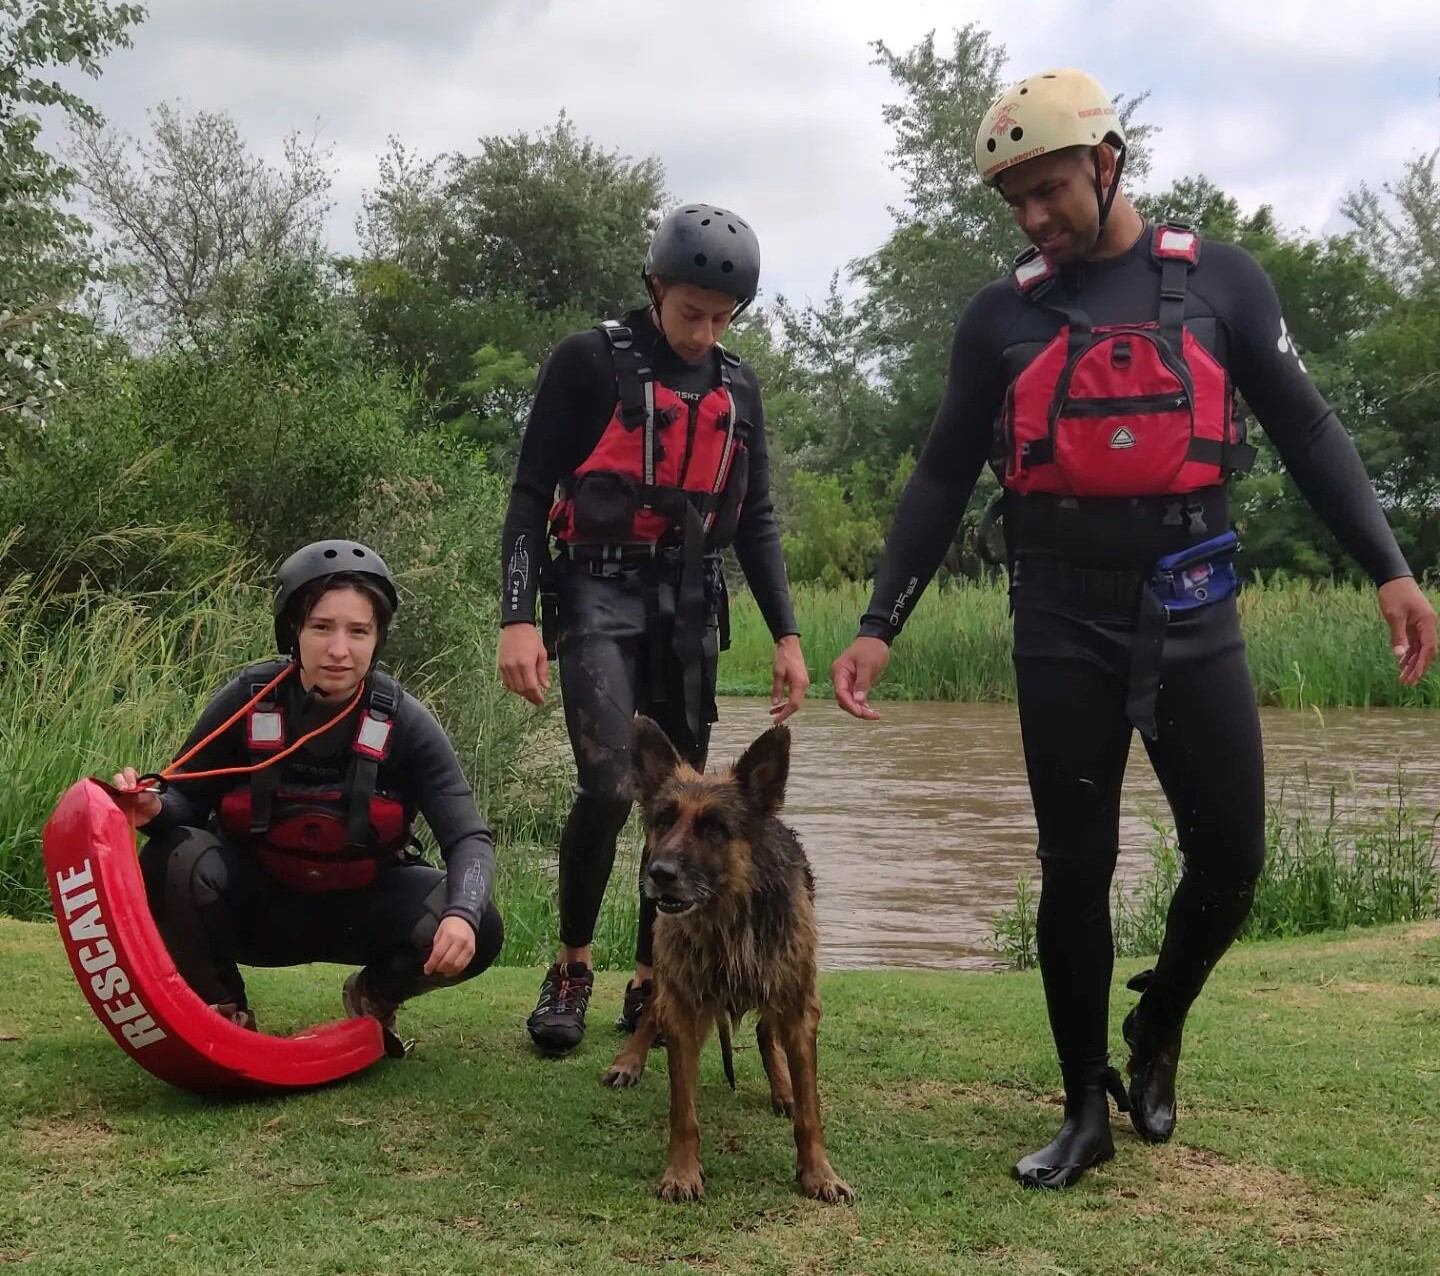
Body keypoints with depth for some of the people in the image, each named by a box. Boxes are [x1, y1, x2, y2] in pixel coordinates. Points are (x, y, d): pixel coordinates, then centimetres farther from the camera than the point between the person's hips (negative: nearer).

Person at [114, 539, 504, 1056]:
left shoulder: (403, 724, -15)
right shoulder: (248, 700, -15)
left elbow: (468, 838, -19)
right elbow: (188, 802, -8)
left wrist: (462, 914, -40)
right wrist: (153, 809, -33)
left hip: (358, 910, 0)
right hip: (258, 908, 0)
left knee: (478, 931, -25)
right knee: (175, 859, -30)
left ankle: (374, 997, 10)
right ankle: (222, 1010, -1)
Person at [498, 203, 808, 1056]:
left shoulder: (739, 387, 11)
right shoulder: (590, 362, -4)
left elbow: (755, 521, 16)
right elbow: (532, 495, -5)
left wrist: (787, 635, 8)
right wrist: (519, 617, -15)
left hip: (690, 604, 5)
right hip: (598, 595, -5)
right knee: (610, 787, -19)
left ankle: (651, 985, 16)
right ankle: (571, 970, 1)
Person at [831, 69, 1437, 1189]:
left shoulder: (1218, 281, 2)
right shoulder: (999, 319, 5)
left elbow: (1307, 432, 4)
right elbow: (943, 480, 8)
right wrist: (881, 624, 1)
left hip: (1191, 610, 0)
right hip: (1063, 623, 0)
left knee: (1230, 853, -1)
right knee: (1075, 867, 2)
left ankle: (1160, 1025, 29)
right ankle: (1087, 1106, 16)